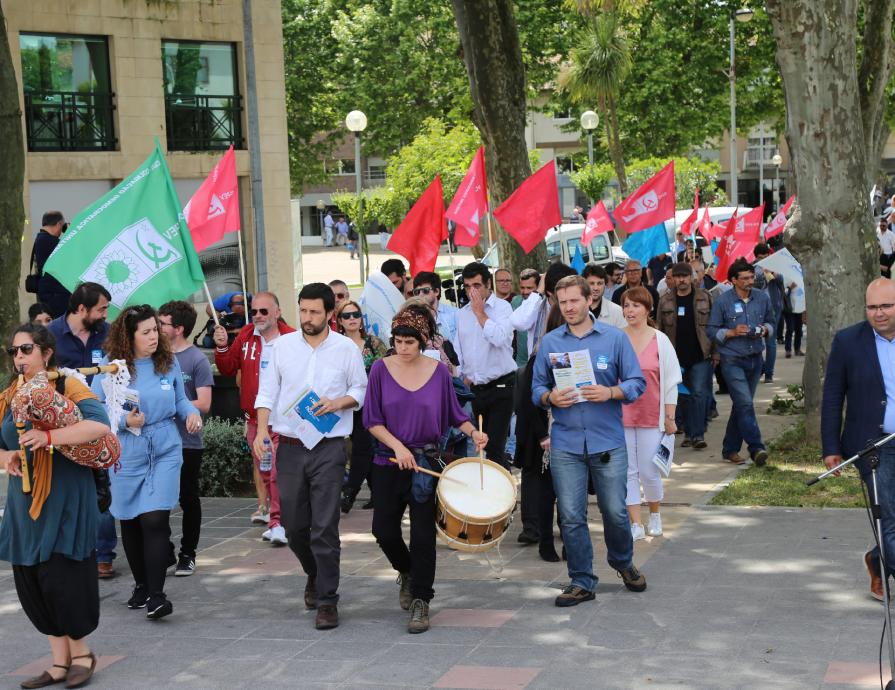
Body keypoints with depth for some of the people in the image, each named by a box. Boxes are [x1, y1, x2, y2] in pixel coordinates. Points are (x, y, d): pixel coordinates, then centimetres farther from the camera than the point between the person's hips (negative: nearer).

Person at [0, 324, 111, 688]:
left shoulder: (67, 386, -6)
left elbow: (100, 425, -21)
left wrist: (49, 437, -30)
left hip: (65, 499, -6)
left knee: (61, 578, -7)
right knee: (31, 581, 6)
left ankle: (81, 653, 15)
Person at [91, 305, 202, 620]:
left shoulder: (168, 362, 1)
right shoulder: (111, 366, -7)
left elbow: (180, 398, 15)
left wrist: (192, 412, -6)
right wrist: (124, 421, -20)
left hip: (165, 452, 0)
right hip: (127, 455, 0)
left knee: (156, 520, -12)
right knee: (131, 522, 12)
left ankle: (156, 594, -11)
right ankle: (141, 585, 30)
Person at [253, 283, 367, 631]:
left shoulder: (346, 348, 1)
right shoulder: (283, 345, 5)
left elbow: (361, 389, 8)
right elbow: (267, 391, 8)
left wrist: (338, 402, -11)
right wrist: (261, 430, -5)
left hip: (328, 447, -3)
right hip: (290, 445, 3)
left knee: (325, 527, -7)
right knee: (294, 525, 9)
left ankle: (326, 600, 1)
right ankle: (315, 575, 36)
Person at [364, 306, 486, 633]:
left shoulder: (439, 371, -1)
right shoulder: (381, 369, -3)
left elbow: (454, 413, 8)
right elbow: (372, 420, -3)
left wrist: (473, 432, -10)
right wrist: (397, 446, -16)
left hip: (427, 461, -1)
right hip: (389, 462, 1)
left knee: (423, 533, -3)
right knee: (384, 530, 2)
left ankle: (420, 602, 7)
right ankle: (407, 572, 32)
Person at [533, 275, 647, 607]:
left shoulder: (615, 338, 2)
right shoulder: (549, 342, 7)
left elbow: (637, 383, 1)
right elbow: (537, 387, 10)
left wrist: (610, 393, -17)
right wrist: (550, 397, -12)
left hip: (608, 440, -1)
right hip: (566, 444, 1)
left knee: (615, 510, 5)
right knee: (571, 516, 1)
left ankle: (622, 561, 33)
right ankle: (581, 582, 13)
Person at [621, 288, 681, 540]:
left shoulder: (660, 340, -1)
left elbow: (671, 382, 3)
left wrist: (670, 418, 0)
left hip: (651, 416, -1)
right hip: (621, 415, 1)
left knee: (649, 472, 1)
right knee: (627, 471, 3)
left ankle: (655, 515, 26)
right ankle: (636, 524, 11)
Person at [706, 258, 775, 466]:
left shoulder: (762, 298, 5)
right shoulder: (722, 301, -6)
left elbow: (770, 322, 20)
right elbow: (711, 330, -2)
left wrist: (766, 330, -3)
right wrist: (732, 332, -17)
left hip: (755, 359, 5)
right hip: (732, 361, -5)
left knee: (741, 405, 11)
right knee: (745, 404, -15)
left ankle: (730, 449, 20)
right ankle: (756, 448, -16)